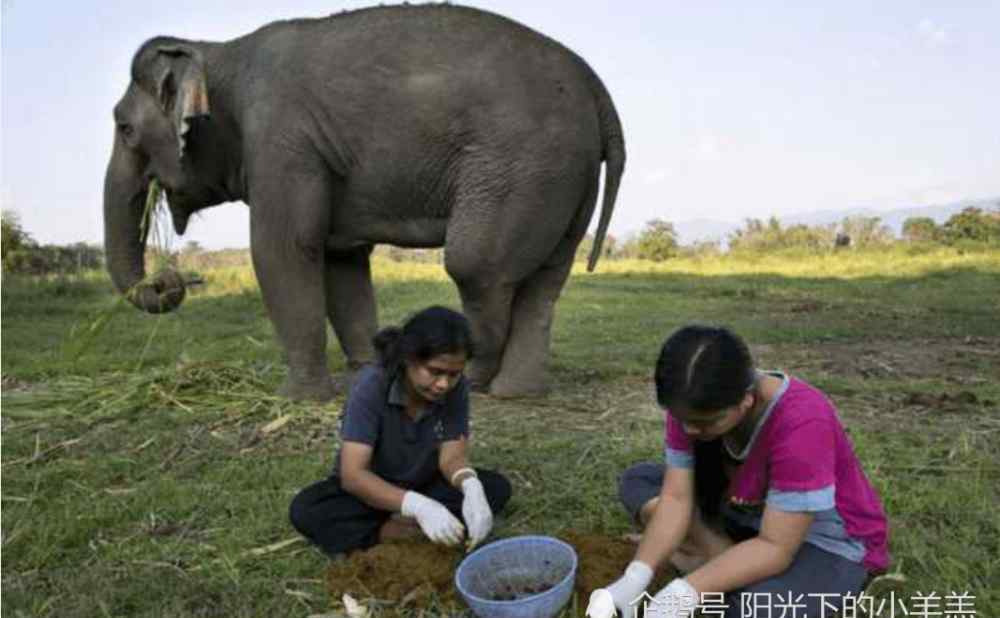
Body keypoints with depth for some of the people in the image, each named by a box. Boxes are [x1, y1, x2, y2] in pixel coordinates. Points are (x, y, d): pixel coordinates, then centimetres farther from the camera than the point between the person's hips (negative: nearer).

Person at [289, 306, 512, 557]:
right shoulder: (371, 385, -29)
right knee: (304, 510, -30)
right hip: (369, 491, -2)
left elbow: (452, 456, -17)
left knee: (497, 486, -18)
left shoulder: (456, 387, -19)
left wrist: (471, 487, -41)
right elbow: (352, 475, -33)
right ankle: (415, 533, -26)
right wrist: (418, 506, -48)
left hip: (423, 486, 3)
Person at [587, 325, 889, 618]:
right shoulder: (691, 405, -17)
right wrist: (636, 577, -31)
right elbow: (676, 498, -17)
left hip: (828, 545, -6)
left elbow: (774, 547, -32)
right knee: (637, 481, -7)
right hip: (749, 517, 7)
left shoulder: (801, 424, -36)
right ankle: (731, 566, -14)